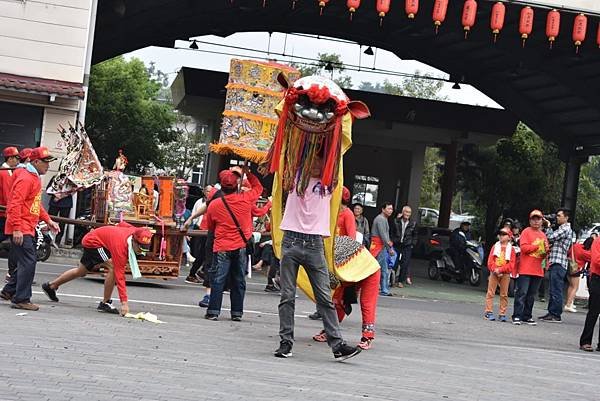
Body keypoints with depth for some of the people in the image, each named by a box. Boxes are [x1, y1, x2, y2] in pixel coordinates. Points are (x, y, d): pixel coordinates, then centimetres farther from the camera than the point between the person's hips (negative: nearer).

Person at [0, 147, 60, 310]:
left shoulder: (35, 178, 17)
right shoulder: (25, 178, -15)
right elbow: (15, 204, -22)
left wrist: (48, 220, 17)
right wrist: (17, 229, -26)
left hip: (28, 229, 10)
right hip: (20, 229, -10)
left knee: (27, 261, 15)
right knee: (28, 262, -11)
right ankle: (21, 300, -7)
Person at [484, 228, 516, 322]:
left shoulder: (511, 249, 2)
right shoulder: (495, 247, 8)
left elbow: (511, 264, -7)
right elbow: (490, 261, 0)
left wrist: (500, 270, -18)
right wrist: (494, 269, -17)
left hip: (505, 274, -1)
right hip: (494, 273, 1)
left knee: (504, 294, 3)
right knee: (490, 292, -1)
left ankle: (502, 314, 8)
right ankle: (488, 312, 1)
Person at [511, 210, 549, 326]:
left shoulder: (543, 235, 17)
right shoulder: (526, 232, -1)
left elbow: (544, 252, 20)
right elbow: (524, 247, -12)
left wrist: (545, 252, -3)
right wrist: (538, 246, -13)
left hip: (537, 270, 6)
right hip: (525, 269, -6)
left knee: (531, 295, 8)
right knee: (521, 293, -8)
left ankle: (527, 317, 12)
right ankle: (517, 316, -7)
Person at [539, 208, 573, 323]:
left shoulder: (565, 229, -9)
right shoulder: (561, 229, 23)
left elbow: (550, 238, -15)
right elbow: (552, 239, 19)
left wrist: (548, 226, 1)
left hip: (558, 263, -10)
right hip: (554, 263, 10)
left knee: (556, 290, -9)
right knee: (553, 290, 13)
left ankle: (556, 315, -9)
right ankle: (551, 313, 18)